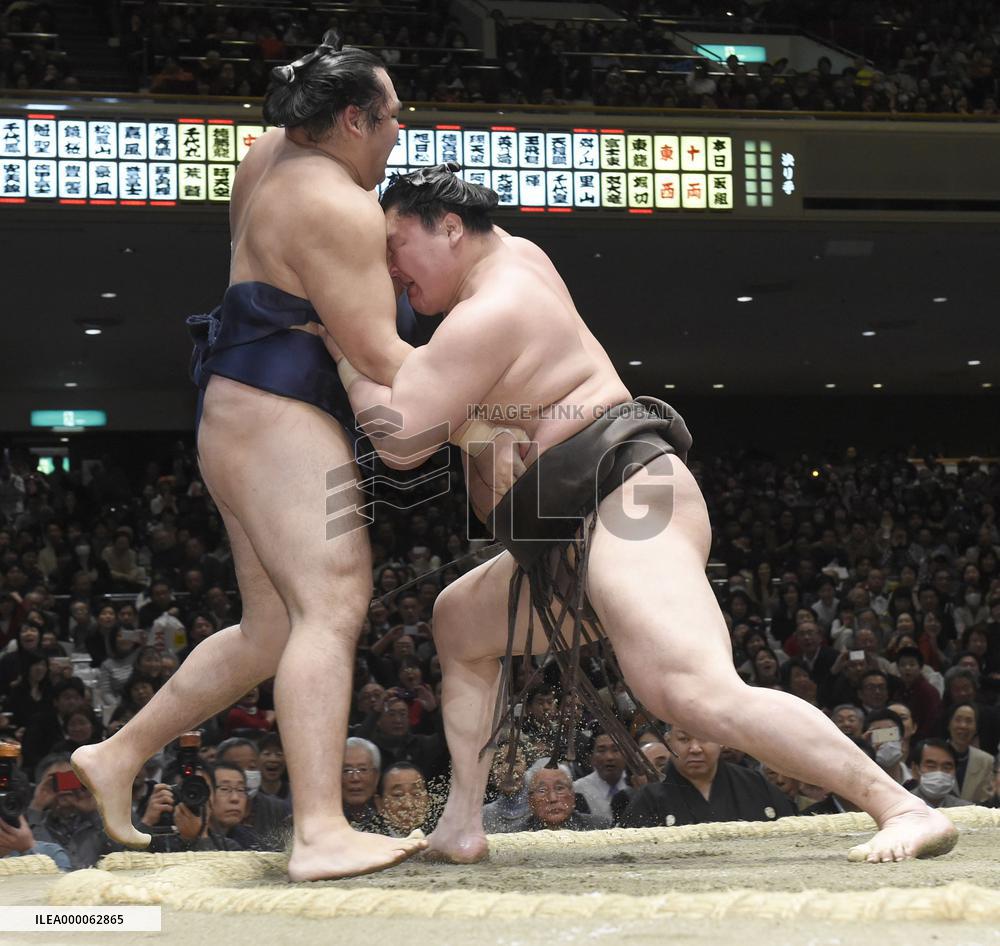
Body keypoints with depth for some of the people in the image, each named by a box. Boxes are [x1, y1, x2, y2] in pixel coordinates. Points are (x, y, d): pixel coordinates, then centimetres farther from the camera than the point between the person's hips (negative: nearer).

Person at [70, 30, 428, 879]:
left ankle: (116, 756, 20)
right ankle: (321, 833, -33)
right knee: (332, 607, -22)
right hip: (281, 418, -11)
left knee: (271, 631, 12)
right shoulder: (340, 211, -15)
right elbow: (378, 353, -17)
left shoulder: (275, 152, 14)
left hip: (243, 417, 11)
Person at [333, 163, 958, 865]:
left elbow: (401, 440, -15)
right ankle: (461, 827, 19)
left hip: (619, 509, -12)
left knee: (698, 693, -29)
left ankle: (906, 809, -30)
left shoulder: (487, 315, -11)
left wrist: (345, 347, -3)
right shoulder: (512, 254, 19)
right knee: (457, 625, 24)